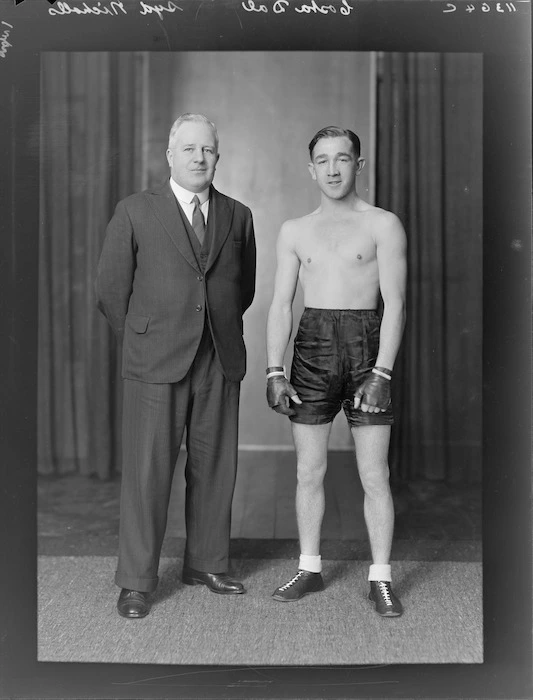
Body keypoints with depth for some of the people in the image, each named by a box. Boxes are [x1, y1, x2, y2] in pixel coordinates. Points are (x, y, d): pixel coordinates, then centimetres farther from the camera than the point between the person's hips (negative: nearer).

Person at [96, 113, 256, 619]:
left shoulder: (238, 216, 9)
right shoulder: (135, 212, 0)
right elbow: (111, 290, 4)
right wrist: (145, 341, 8)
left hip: (221, 364, 3)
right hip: (156, 366, -3)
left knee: (214, 468, 9)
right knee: (147, 471, 0)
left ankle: (207, 564, 25)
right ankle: (136, 581, 12)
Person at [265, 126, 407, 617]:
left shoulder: (383, 225, 2)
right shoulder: (294, 231, 12)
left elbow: (395, 304, -5)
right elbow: (281, 306, 8)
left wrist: (381, 373, -15)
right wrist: (274, 371, -3)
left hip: (366, 348, -3)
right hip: (312, 349, 3)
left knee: (375, 477, -1)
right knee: (309, 472, 8)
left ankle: (380, 579, 12)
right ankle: (310, 570, 23)